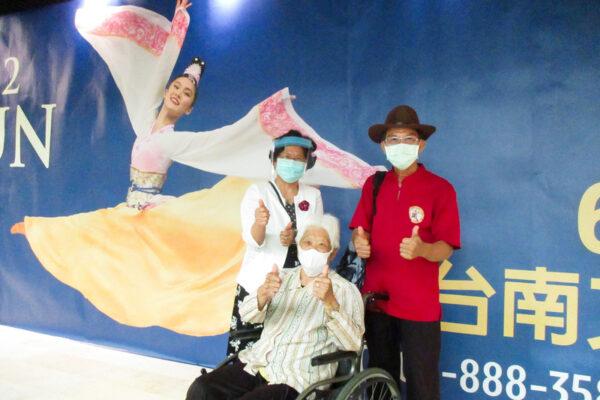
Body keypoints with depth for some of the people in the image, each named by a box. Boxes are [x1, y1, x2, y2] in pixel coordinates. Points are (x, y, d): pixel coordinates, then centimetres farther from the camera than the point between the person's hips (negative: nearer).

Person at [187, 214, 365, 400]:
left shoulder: (345, 291, 0)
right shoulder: (282, 277, 14)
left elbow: (352, 344, -14)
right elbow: (246, 315, 0)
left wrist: (330, 302, -30)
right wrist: (263, 295, -22)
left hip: (296, 382, -4)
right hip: (255, 365, 4)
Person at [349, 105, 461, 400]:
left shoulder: (440, 188, -7)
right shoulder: (373, 184, 6)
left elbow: (445, 249, -11)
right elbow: (360, 229, 10)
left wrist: (421, 249, -32)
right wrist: (359, 242, -14)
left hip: (419, 306, -4)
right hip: (376, 299, 4)